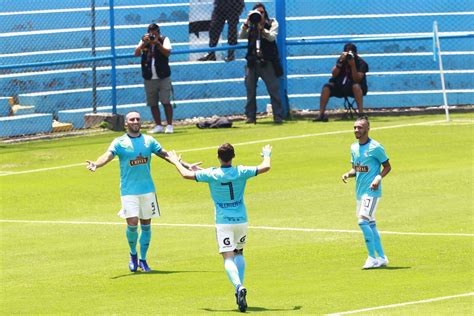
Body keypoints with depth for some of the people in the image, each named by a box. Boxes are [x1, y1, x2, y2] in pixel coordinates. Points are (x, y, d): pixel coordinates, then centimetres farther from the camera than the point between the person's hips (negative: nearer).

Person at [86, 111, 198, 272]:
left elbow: (166, 155, 11)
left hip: (147, 189, 3)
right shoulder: (119, 142, -3)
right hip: (129, 191, -3)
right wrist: (96, 164, -40)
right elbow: (108, 156, -18)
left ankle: (143, 259, 20)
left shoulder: (149, 140, 7)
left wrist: (187, 166, 7)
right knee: (132, 224, -13)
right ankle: (133, 254, 13)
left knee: (146, 225, 6)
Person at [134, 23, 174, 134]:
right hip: (149, 78, 3)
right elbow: (136, 53, -5)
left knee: (166, 102, -7)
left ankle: (169, 125, -1)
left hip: (163, 77, -3)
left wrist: (157, 43, -22)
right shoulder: (144, 41, 7)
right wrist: (144, 43, -18)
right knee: (153, 103, 6)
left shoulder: (164, 40, 1)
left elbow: (167, 53, -14)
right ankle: (158, 126, 15)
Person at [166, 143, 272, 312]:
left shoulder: (211, 174, -9)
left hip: (223, 222, -3)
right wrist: (267, 155, 23)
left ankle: (239, 287, -33)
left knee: (228, 258, -8)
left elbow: (186, 174, -2)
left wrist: (176, 161, 18)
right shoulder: (241, 172, -5)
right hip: (241, 221, 3)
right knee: (239, 253, 23)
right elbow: (265, 167, 1)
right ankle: (240, 288, 9)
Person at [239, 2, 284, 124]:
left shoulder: (272, 23, 3)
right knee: (250, 90, 4)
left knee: (274, 89, -6)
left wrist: (261, 28, -26)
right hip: (252, 62, 3)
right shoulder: (250, 26, 9)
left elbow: (272, 37, -13)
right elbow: (241, 36, -6)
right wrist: (247, 23, -17)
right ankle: (250, 117, 10)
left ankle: (278, 116, -3)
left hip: (268, 62, -2)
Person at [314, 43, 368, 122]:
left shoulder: (361, 63, -12)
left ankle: (361, 113, -44)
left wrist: (353, 65, -32)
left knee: (356, 86, -38)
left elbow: (356, 80, -23)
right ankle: (321, 115, -25)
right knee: (327, 87, -20)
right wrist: (340, 62, -22)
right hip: (341, 87, 4)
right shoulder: (342, 59, 0)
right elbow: (334, 74, -10)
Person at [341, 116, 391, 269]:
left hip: (372, 191, -8)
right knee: (370, 225, 11)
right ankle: (382, 258, 20)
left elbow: (387, 166, -4)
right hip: (360, 192, 8)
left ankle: (372, 257, -13)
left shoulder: (376, 147, -11)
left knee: (363, 221, -19)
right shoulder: (354, 148, 11)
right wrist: (348, 174, 0)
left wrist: (378, 177, -20)